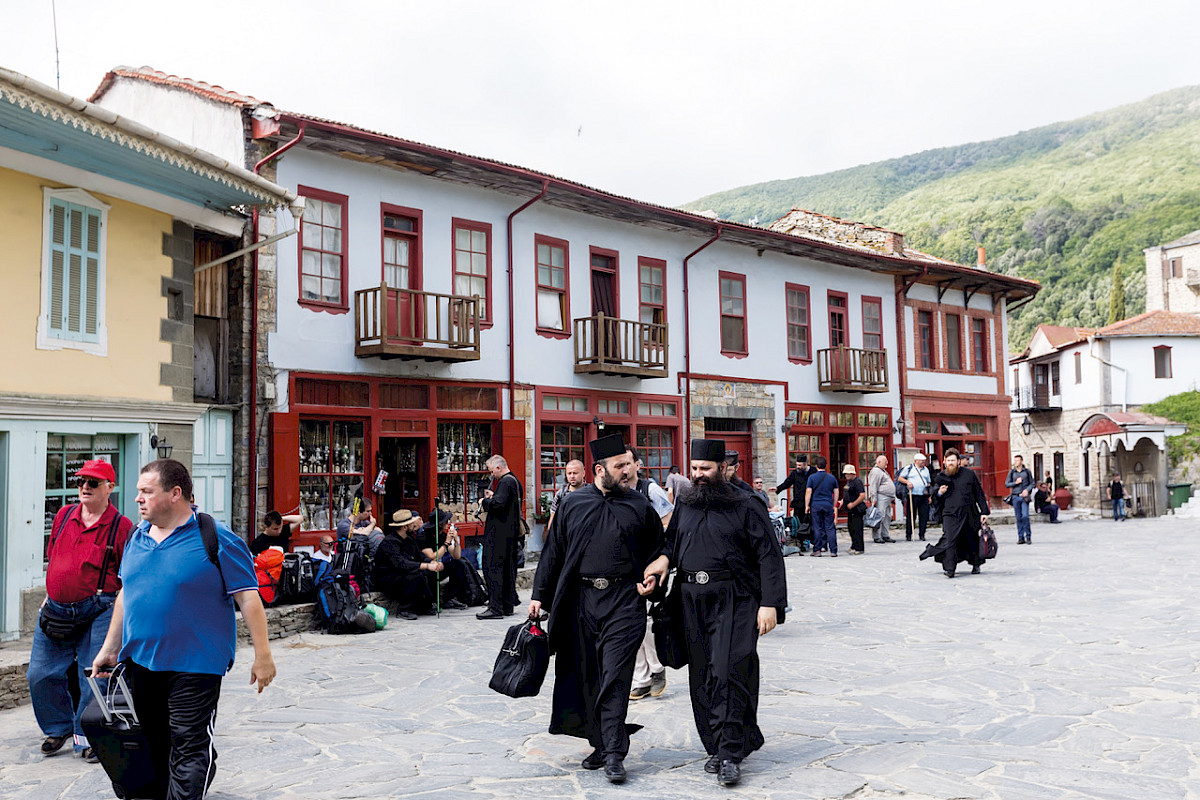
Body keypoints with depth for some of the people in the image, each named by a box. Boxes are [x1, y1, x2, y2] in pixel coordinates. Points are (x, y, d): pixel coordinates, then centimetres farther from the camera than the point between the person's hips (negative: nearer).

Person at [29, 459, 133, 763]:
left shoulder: (121, 526, -6)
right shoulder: (64, 515, 10)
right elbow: (52, 559, 21)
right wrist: (50, 596, 17)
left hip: (97, 613, -5)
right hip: (55, 610, 5)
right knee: (40, 674, 8)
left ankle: (88, 737, 15)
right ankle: (58, 728, 30)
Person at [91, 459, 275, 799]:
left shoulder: (217, 540, -12)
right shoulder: (137, 537, 9)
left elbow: (248, 598, -12)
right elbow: (126, 595, 19)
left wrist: (262, 655, -13)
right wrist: (109, 649, 19)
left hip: (194, 665, -6)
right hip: (139, 661, 7)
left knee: (189, 748, -5)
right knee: (155, 744, 18)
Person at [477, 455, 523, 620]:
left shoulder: (505, 482, -15)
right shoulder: (515, 481, 16)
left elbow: (499, 503, -27)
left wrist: (485, 501, -10)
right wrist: (493, 496, 13)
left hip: (499, 534, -10)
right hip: (511, 532, 10)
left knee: (492, 568, -7)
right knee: (508, 569, 13)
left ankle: (495, 607, -9)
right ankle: (508, 606, 18)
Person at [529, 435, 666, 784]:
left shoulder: (641, 506, 5)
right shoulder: (573, 503, 7)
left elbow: (657, 552, 14)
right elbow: (554, 551, 10)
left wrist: (651, 576, -6)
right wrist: (539, 594, 8)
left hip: (624, 601, -2)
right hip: (582, 601, 2)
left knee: (614, 679, -6)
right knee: (588, 677, 9)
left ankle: (614, 754, 1)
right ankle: (601, 745, 24)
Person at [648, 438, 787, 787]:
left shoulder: (746, 507, -2)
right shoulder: (685, 505, 13)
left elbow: (769, 556, -4)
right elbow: (672, 538, 28)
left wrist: (770, 604, -11)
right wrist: (665, 557, 5)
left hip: (734, 601, -5)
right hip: (693, 601, 5)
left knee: (728, 672, -12)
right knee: (702, 676, 6)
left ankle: (730, 755, -6)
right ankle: (716, 745, 17)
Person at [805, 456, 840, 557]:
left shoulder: (812, 477, -2)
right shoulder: (832, 478, 5)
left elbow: (808, 492, -5)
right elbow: (836, 493, 9)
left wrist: (807, 505, 0)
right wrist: (834, 506, 17)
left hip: (815, 504, -1)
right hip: (828, 504, 1)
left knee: (817, 528, 4)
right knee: (830, 528, 3)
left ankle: (817, 550, 6)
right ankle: (833, 551, 1)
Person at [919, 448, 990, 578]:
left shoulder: (969, 474, 4)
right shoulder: (940, 477, 6)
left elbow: (979, 494, 8)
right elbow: (934, 498, 15)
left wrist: (984, 512, 5)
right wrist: (939, 493, -9)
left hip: (969, 514, 1)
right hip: (950, 514, 0)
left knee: (972, 540, 9)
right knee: (950, 540, -14)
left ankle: (976, 565, 31)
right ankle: (949, 568, -11)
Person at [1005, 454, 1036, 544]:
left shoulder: (1027, 471, 5)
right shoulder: (1011, 472, 8)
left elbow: (1032, 483, 7)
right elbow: (1006, 484, 7)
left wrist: (1027, 490, -10)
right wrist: (1015, 483, -8)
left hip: (1024, 497, -2)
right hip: (1015, 497, 2)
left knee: (1025, 516, -12)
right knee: (1018, 518, 3)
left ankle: (1028, 537, -1)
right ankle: (1020, 538, 8)